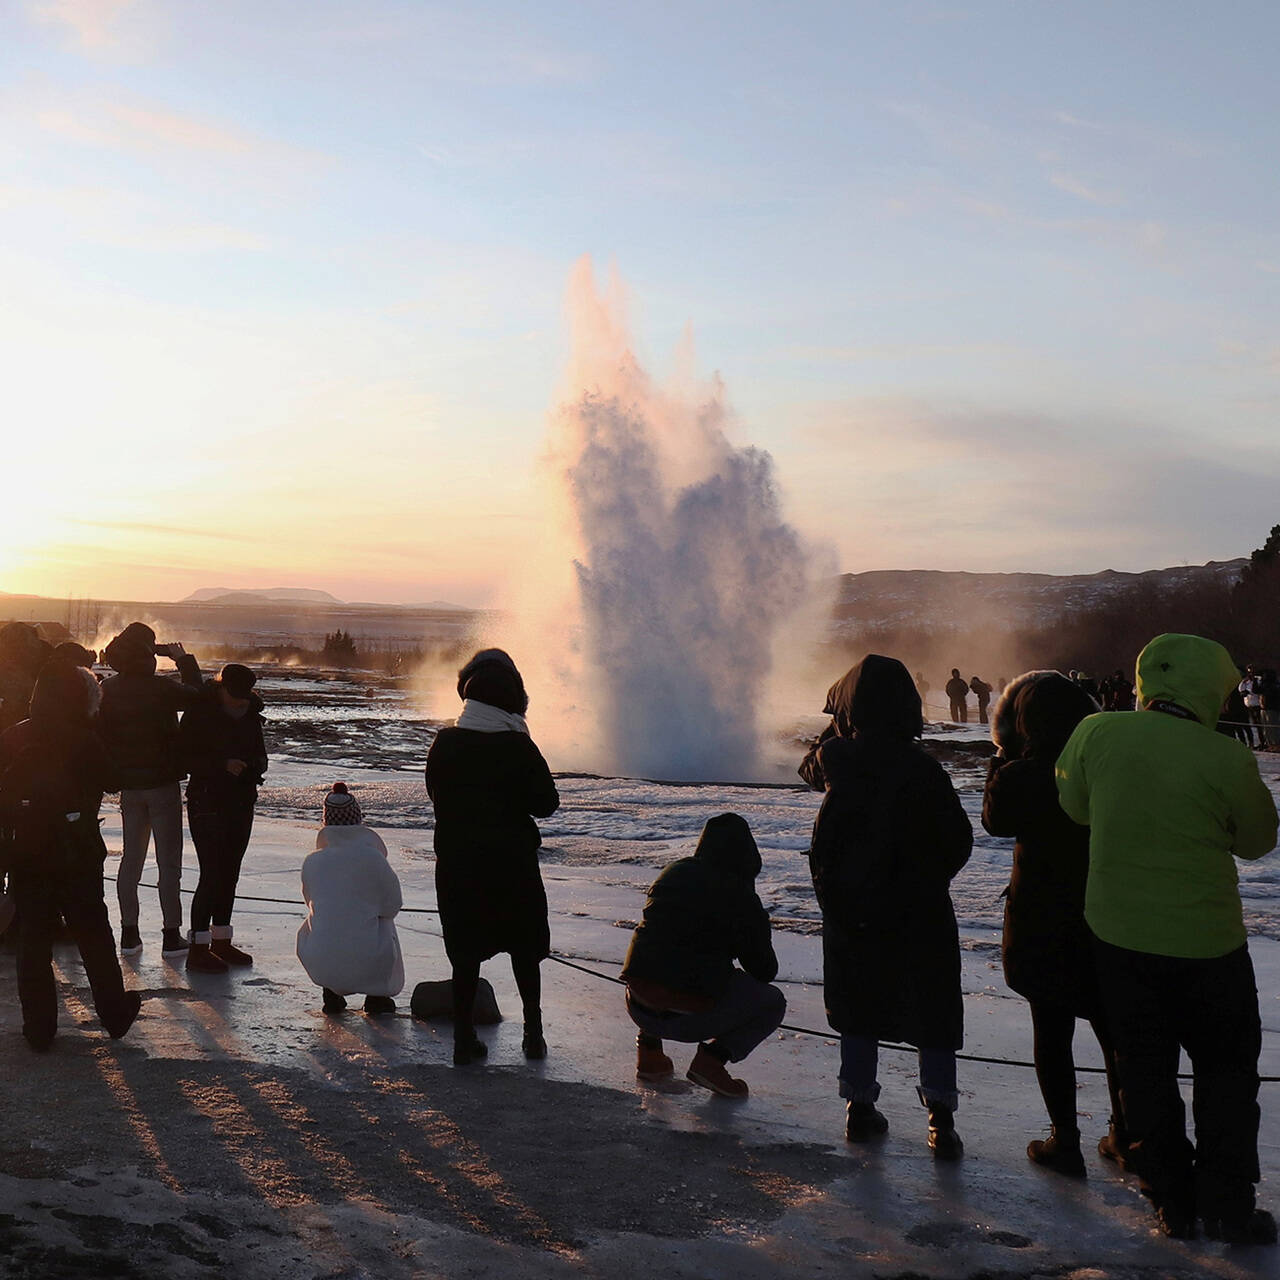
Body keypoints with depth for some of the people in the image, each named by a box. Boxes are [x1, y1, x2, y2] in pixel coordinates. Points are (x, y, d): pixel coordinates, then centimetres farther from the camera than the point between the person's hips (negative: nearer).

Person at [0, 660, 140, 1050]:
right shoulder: (84, 740, -13)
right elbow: (110, 782, -1)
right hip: (77, 856, -2)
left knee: (33, 938, 8)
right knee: (93, 933, 12)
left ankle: (39, 1027, 10)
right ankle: (114, 1013, 21)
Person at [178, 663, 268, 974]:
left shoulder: (250, 713, 8)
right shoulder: (199, 712, -11)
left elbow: (259, 753, 18)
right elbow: (183, 759, -13)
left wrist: (256, 766, -5)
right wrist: (223, 765, -24)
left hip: (241, 802, 6)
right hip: (207, 801, -6)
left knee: (230, 873, 12)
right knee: (211, 875, -10)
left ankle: (221, 941, 22)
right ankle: (198, 949, -4)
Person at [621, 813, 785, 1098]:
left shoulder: (672, 874, 12)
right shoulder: (741, 897, -4)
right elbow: (765, 970, 3)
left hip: (639, 1008, 6)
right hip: (691, 1019, -6)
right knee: (773, 1003, 15)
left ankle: (648, 1048, 24)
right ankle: (713, 1057, -3)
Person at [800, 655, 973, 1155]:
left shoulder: (835, 760, -8)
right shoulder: (922, 770, -16)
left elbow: (810, 768, 19)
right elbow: (957, 841, -10)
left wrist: (839, 722, 19)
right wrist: (928, 878, 8)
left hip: (849, 911, 3)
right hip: (919, 912, -3)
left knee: (859, 1010, 17)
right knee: (933, 1017, 7)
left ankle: (860, 1109, 21)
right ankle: (941, 1122, 1)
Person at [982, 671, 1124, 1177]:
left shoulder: (1019, 776, -18)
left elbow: (995, 820, 2)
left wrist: (1001, 761, 4)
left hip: (1042, 923, -4)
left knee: (1051, 1031, 7)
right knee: (1113, 1026, 17)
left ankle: (1064, 1142, 11)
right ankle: (1126, 1135, 26)